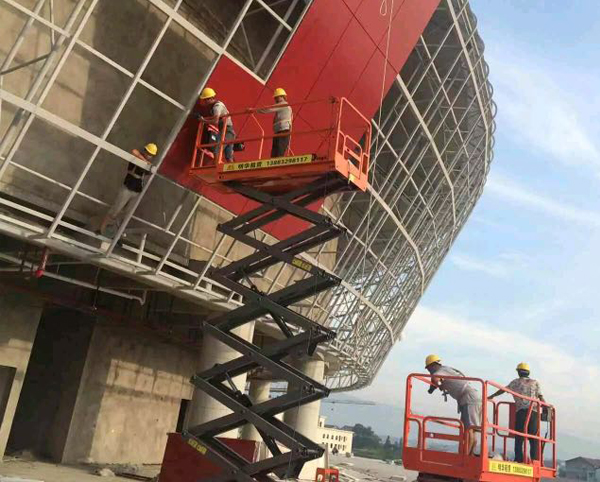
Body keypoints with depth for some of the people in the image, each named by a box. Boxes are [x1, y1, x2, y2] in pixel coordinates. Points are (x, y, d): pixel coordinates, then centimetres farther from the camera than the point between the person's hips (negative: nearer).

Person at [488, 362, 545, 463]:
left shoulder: (516, 382, 13)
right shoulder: (535, 382, 16)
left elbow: (502, 390, 19)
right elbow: (541, 397, 6)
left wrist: (491, 396, 30)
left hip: (521, 411, -1)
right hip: (533, 412, 2)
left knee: (519, 438, -1)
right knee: (533, 438, 5)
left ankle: (519, 459, -8)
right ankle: (534, 459, -2)